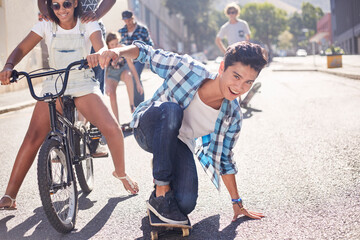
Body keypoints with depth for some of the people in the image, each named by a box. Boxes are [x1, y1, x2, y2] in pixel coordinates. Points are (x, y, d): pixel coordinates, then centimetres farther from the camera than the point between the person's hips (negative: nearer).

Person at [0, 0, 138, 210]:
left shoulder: (88, 25, -2)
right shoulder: (46, 26, 0)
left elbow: (101, 49, -19)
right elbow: (22, 49, -8)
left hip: (84, 85, 0)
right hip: (54, 87, 1)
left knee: (113, 129, -20)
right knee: (33, 138, -16)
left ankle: (121, 173, 10)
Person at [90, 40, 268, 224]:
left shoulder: (233, 116, -14)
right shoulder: (188, 69, -26)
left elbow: (225, 160, 1)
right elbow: (145, 52, -16)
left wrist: (237, 203, 6)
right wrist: (117, 52, -37)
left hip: (179, 143, 3)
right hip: (149, 130, -3)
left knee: (185, 205, -22)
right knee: (170, 109, -39)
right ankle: (161, 193, -31)